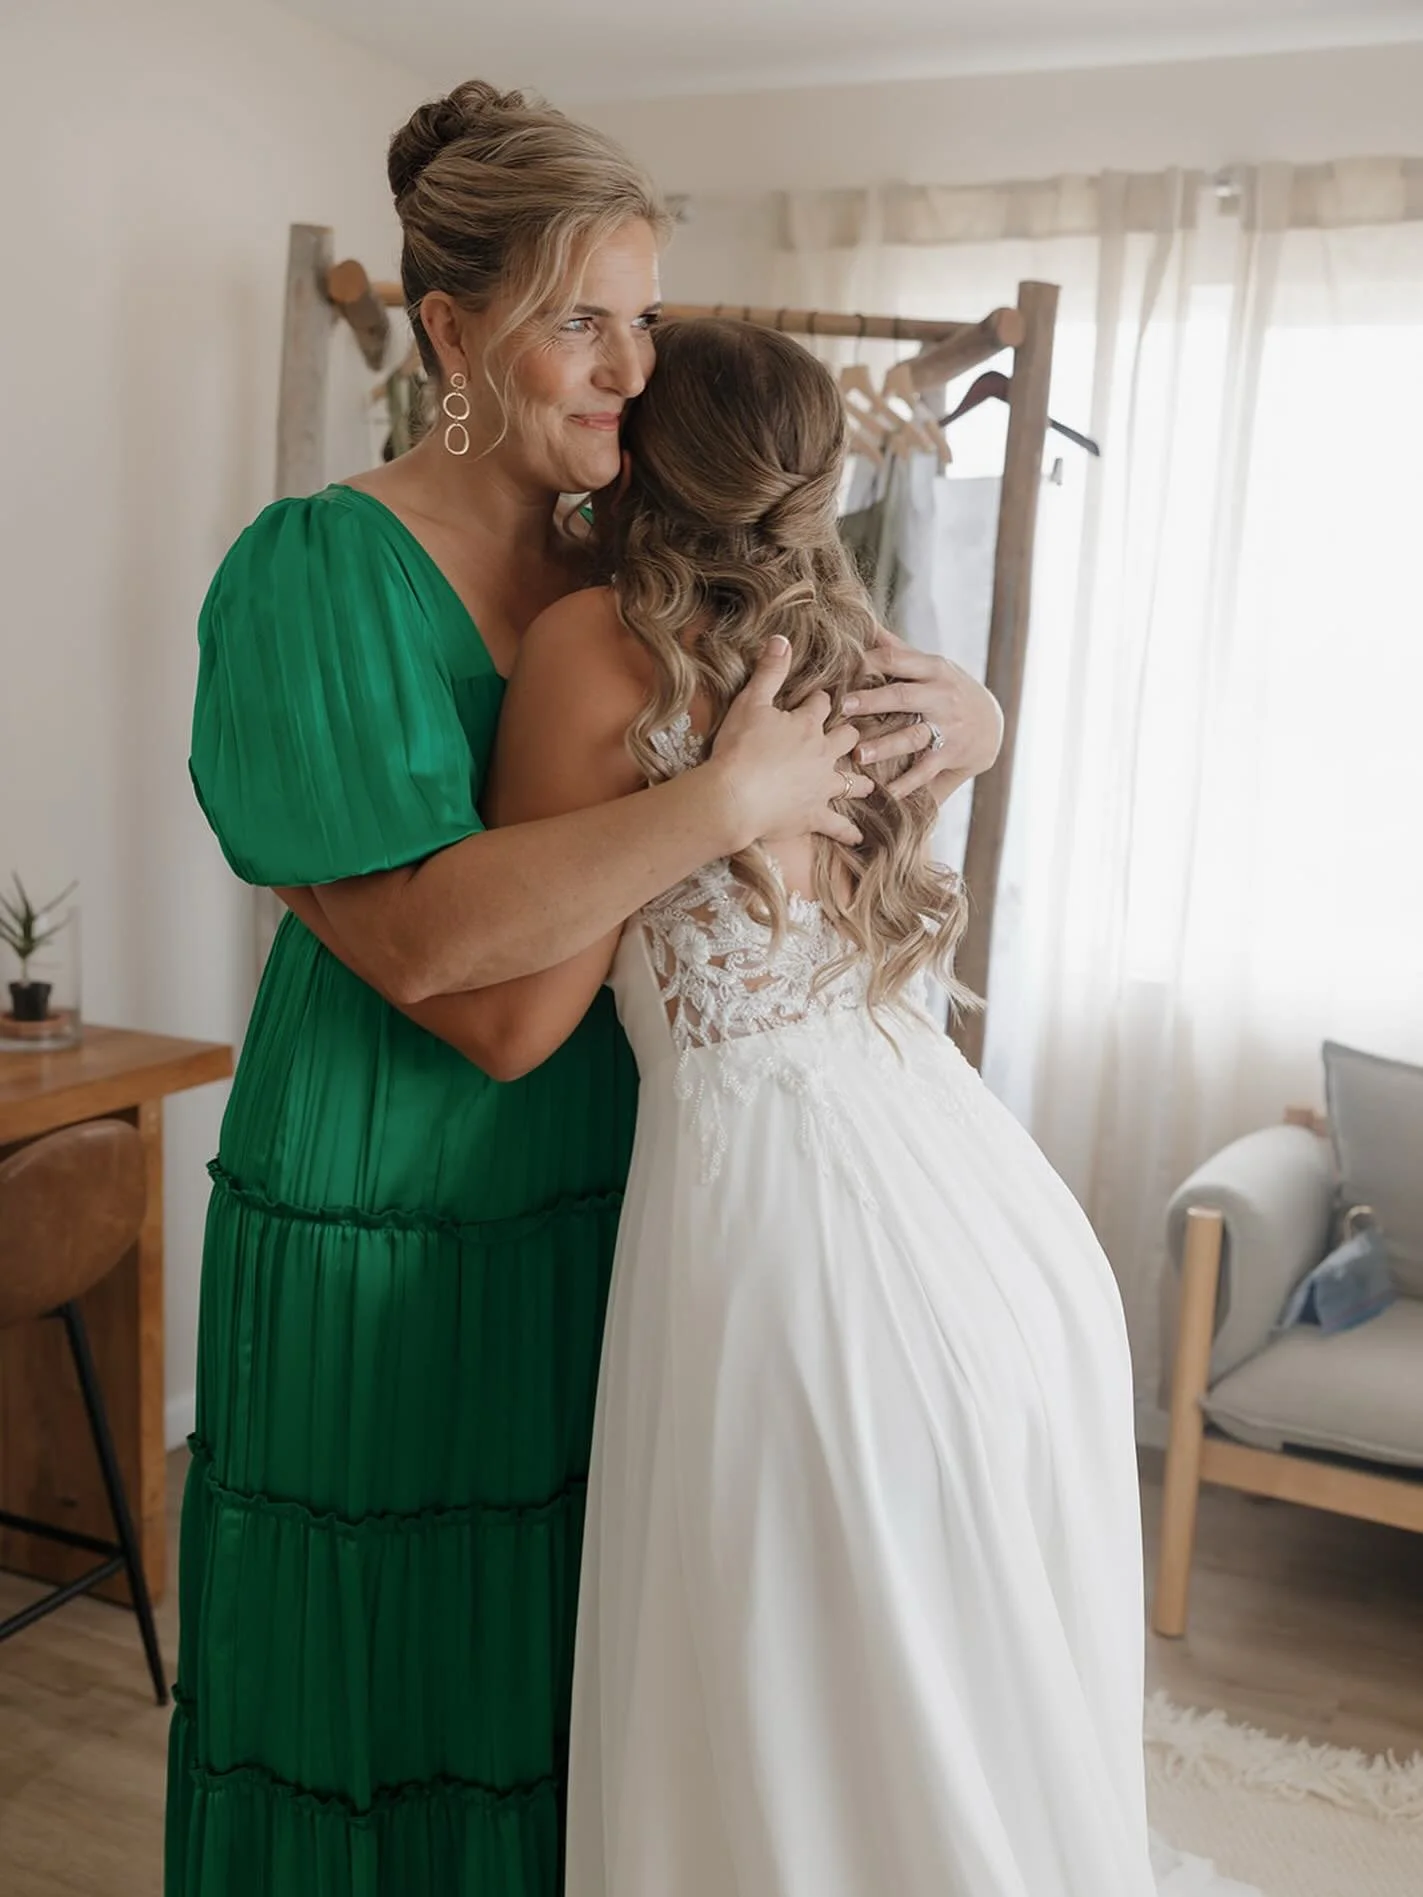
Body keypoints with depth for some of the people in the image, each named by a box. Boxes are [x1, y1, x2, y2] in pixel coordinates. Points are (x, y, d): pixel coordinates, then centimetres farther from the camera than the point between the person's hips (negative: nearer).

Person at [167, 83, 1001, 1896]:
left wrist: (952, 716, -9)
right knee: (376, 1663, 11)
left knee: (559, 1664, 18)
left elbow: (954, 714, 14)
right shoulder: (316, 571, -13)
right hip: (381, 1230, -5)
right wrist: (726, 801, -26)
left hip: (599, 1205, 5)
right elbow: (419, 945, -24)